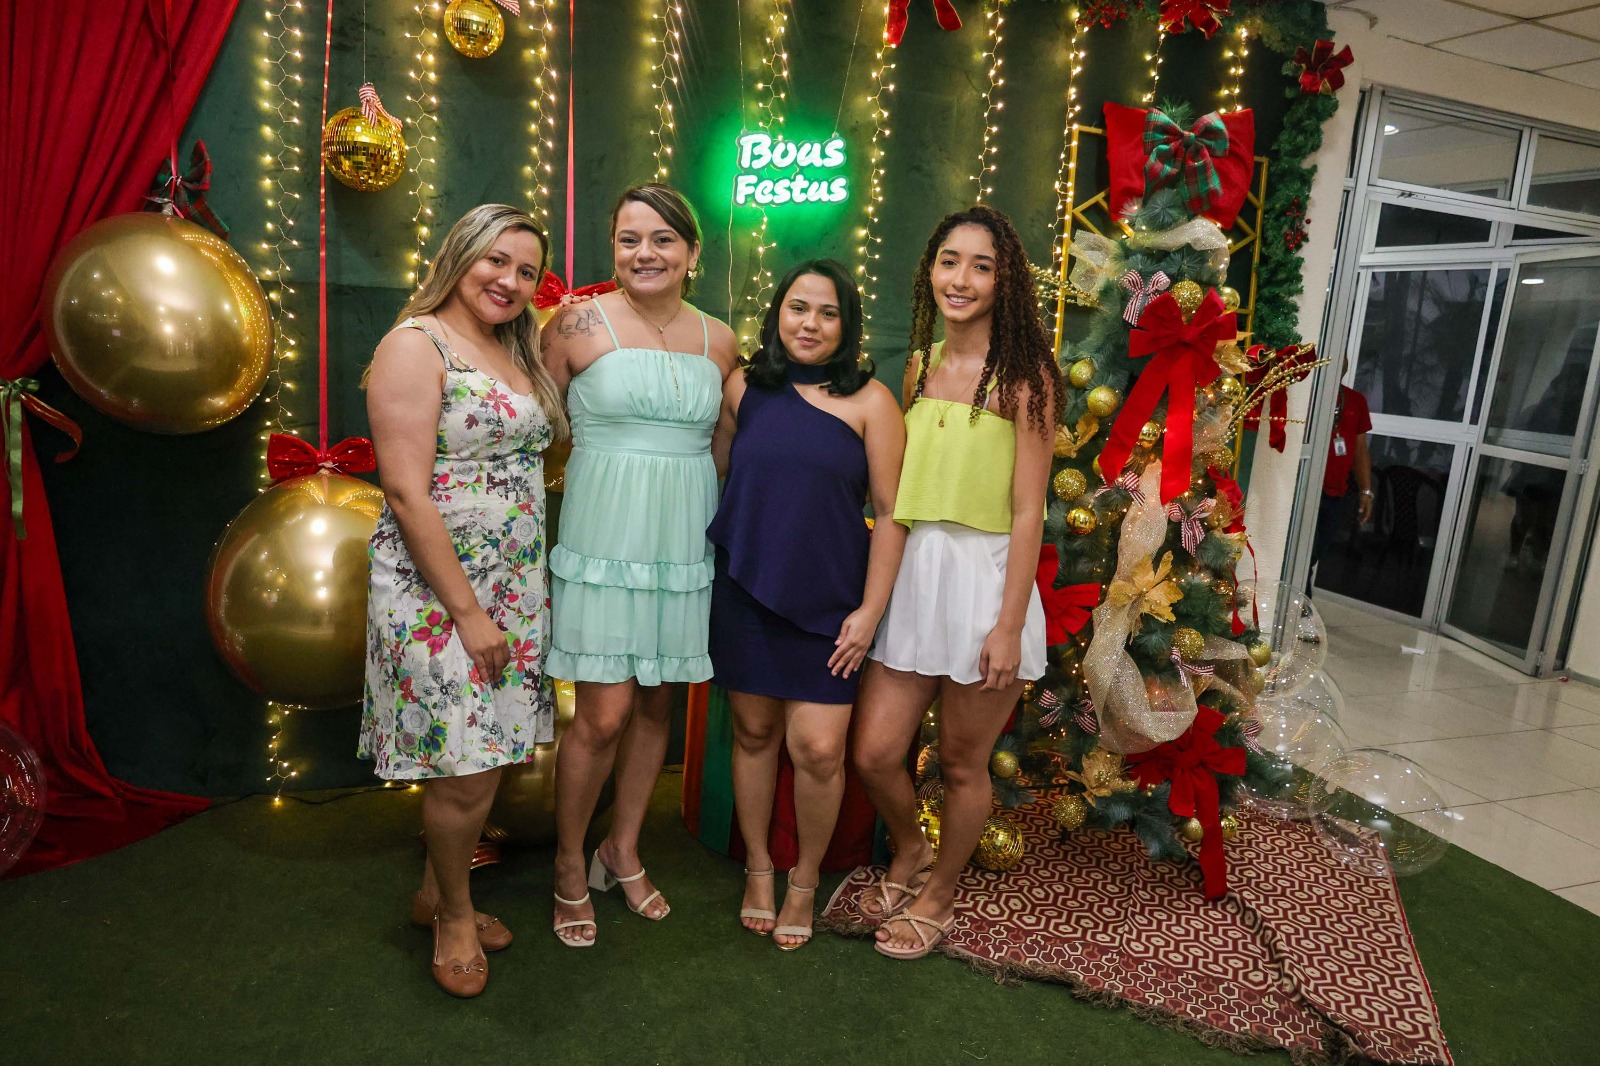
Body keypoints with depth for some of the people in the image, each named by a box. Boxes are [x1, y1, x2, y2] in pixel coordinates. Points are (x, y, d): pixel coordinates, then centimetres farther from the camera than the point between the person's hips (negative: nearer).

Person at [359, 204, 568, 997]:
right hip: (435, 590, -7)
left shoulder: (519, 353, 13)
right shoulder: (416, 345, -10)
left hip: (512, 586, 7)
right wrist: (468, 611, -18)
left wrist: (515, 594, 8)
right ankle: (454, 916, 25)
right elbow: (406, 493, -17)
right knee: (466, 772, -1)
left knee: (484, 753, 14)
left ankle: (435, 895, 36)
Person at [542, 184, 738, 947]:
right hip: (604, 539, -4)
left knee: (657, 704, 12)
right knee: (604, 713, -4)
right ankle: (570, 865, 21)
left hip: (683, 541, 4)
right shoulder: (578, 325, -4)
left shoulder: (719, 342, 7)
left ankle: (623, 849, 33)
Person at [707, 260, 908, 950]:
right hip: (745, 589, 3)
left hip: (828, 598, -2)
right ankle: (758, 869, 33)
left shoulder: (869, 401, -5)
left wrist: (870, 610, -7)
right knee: (754, 731, 12)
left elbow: (891, 513, -5)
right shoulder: (744, 388, 4)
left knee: (819, 749, -4)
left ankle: (805, 881, 23)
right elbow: (713, 475, 14)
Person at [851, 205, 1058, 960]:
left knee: (962, 764, 10)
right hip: (910, 572, 5)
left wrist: (1009, 624, -13)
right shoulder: (920, 366, 10)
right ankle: (908, 852, 37)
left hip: (983, 576, -4)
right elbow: (896, 486, 12)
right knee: (874, 753, 4)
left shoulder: (1023, 377, -7)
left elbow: (1027, 512, -9)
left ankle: (936, 897, 35)